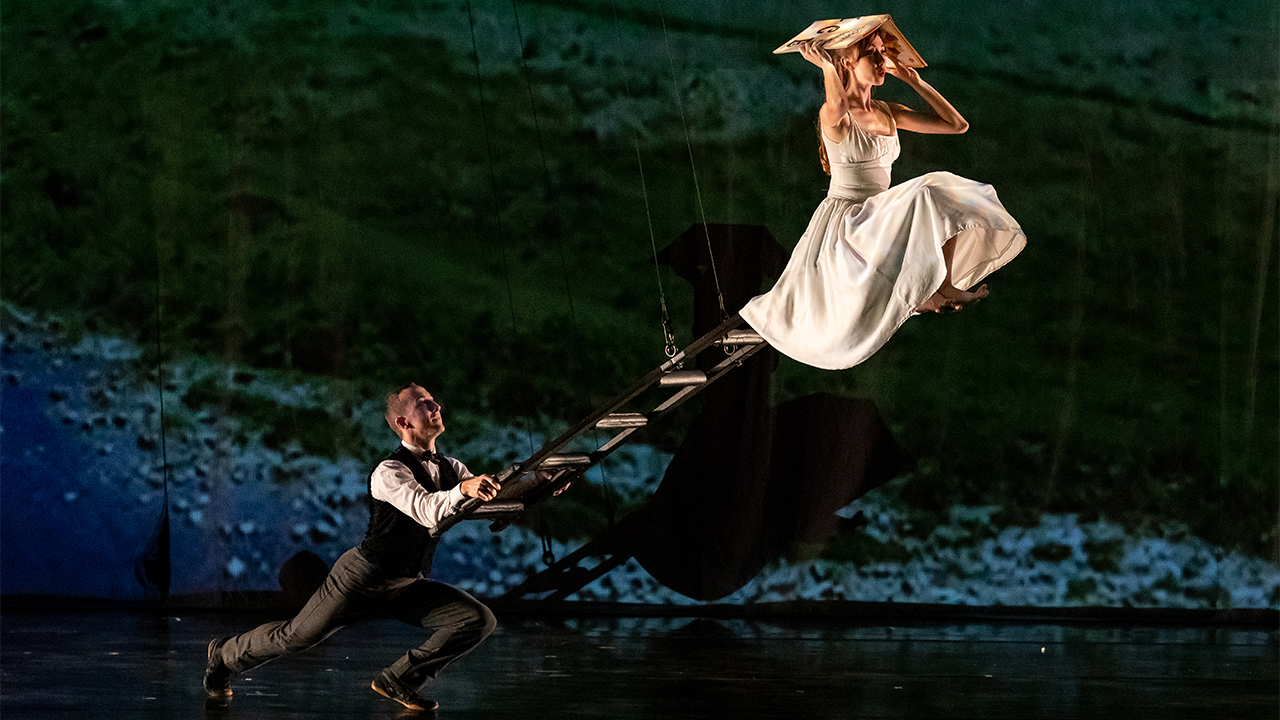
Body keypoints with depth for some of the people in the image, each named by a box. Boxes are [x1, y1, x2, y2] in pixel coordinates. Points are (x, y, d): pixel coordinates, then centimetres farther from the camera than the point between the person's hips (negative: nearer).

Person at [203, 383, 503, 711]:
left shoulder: (449, 469, 2)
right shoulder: (390, 472, -22)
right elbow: (427, 512, -38)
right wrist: (462, 489, -57)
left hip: (408, 586, 6)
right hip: (364, 577, -6)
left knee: (480, 620, -12)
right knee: (296, 636, 3)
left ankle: (399, 680, 0)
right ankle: (225, 654, 34)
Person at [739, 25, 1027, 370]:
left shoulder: (888, 114, 11)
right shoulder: (833, 116, -12)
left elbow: (957, 124, 10)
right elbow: (838, 106, -40)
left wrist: (913, 80, 8)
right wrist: (825, 66, -28)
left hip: (880, 218, 8)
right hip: (845, 221, -8)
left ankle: (942, 287, -6)